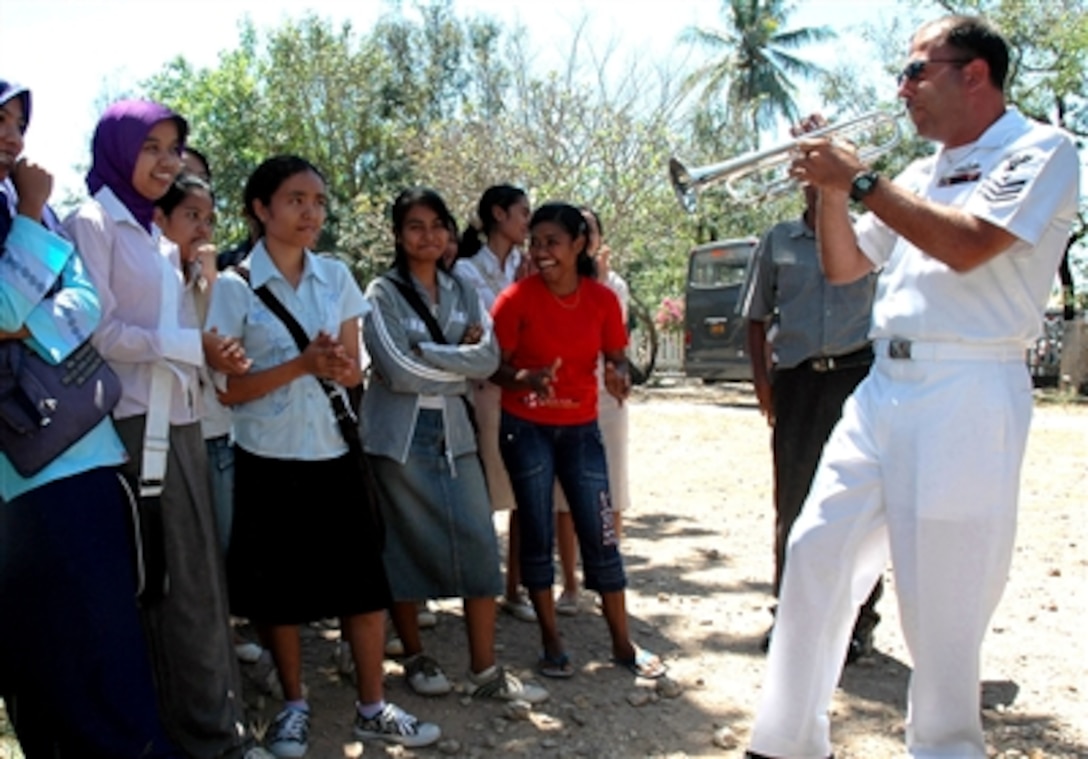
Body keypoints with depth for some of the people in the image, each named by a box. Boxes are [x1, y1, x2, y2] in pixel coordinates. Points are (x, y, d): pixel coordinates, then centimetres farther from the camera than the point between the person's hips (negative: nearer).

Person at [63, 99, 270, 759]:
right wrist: (194, 345, -13)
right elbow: (99, 333, -15)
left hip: (179, 419, 8)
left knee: (200, 576, 10)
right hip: (135, 422, -8)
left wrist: (213, 356, -1)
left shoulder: (157, 236, 19)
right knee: (176, 582, -3)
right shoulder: (93, 223, -6)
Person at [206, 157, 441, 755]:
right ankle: (293, 707, 25)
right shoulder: (234, 287, -6)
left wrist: (338, 367, -16)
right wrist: (300, 365, -21)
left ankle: (372, 707, 17)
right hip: (269, 459, -3)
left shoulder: (336, 276, 5)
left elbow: (354, 372, 8)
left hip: (333, 454, 3)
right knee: (281, 589, 7)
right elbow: (226, 388, -9)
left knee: (365, 582, 3)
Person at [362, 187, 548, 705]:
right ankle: (415, 658, 22)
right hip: (399, 434, -4)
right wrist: (459, 355, -8)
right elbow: (399, 371, -15)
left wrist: (427, 354, -13)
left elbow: (489, 358, -3)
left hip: (454, 430, 4)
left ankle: (485, 672, 6)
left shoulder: (461, 291, 10)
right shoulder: (383, 293, -4)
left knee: (479, 544, -1)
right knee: (407, 547, 4)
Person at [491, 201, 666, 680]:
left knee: (600, 533, 4)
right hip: (527, 429, -2)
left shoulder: (602, 298, -3)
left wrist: (618, 374, -17)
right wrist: (525, 379, -29)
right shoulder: (517, 298, -11)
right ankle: (552, 645, 16)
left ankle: (623, 644, 15)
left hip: (581, 428, 2)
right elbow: (496, 367, -8)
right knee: (537, 533, 3)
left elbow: (615, 357, 6)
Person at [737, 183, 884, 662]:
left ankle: (859, 619, 11)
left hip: (857, 373, -2)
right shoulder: (778, 242, 11)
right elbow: (756, 316, 12)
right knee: (792, 500, 8)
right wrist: (761, 378, 3)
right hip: (796, 378, 2)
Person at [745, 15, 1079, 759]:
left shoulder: (1041, 151, -3)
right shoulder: (920, 176, 18)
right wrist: (830, 186, 6)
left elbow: (968, 246, -19)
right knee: (816, 552, 6)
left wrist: (861, 179, -13)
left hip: (965, 398, -7)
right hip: (882, 390, 7)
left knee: (943, 600, -3)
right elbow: (843, 267, 21)